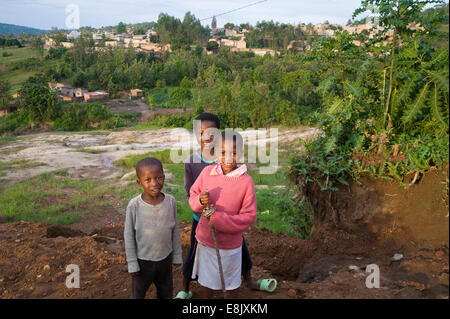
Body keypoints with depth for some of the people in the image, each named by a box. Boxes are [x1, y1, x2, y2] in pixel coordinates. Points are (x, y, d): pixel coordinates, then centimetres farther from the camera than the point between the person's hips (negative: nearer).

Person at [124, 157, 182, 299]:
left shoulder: (171, 201, -13)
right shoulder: (134, 205, -20)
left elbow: (175, 230, -1)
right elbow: (129, 235, -10)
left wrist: (177, 255, 6)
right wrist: (132, 263, -6)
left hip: (165, 258, 2)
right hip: (143, 260, -2)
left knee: (166, 293, 23)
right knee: (139, 293, 20)